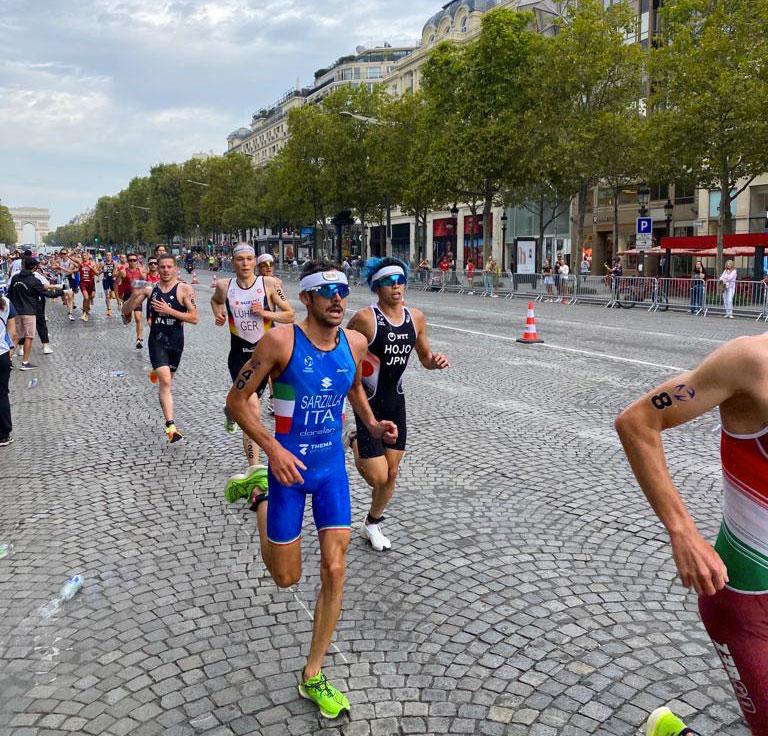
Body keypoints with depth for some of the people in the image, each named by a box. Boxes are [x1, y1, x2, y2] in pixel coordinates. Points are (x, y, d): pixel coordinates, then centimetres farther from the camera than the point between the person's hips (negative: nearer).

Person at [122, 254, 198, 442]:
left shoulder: (185, 289, -9)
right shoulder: (149, 288, -1)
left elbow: (194, 318, -15)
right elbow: (125, 310, 4)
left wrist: (169, 310, -21)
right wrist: (134, 296, -13)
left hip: (175, 341, 1)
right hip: (157, 340, -1)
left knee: (168, 378, 21)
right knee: (165, 381, -15)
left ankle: (156, 371, 59)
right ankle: (170, 425, -18)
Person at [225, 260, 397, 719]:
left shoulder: (355, 343, -3)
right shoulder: (281, 341, -18)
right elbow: (236, 400, -13)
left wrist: (372, 424, 2)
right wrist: (272, 449, -24)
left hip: (332, 467, 4)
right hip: (289, 467, -3)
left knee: (335, 570, 0)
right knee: (287, 578, 9)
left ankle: (313, 676, 18)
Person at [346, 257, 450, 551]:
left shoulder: (416, 317, -1)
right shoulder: (365, 318, -19)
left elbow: (425, 357, 11)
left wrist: (436, 362, -9)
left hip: (396, 401, 5)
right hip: (368, 403, -5)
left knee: (392, 474, 11)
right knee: (378, 478, -5)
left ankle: (372, 524, 36)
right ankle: (356, 443, 29)